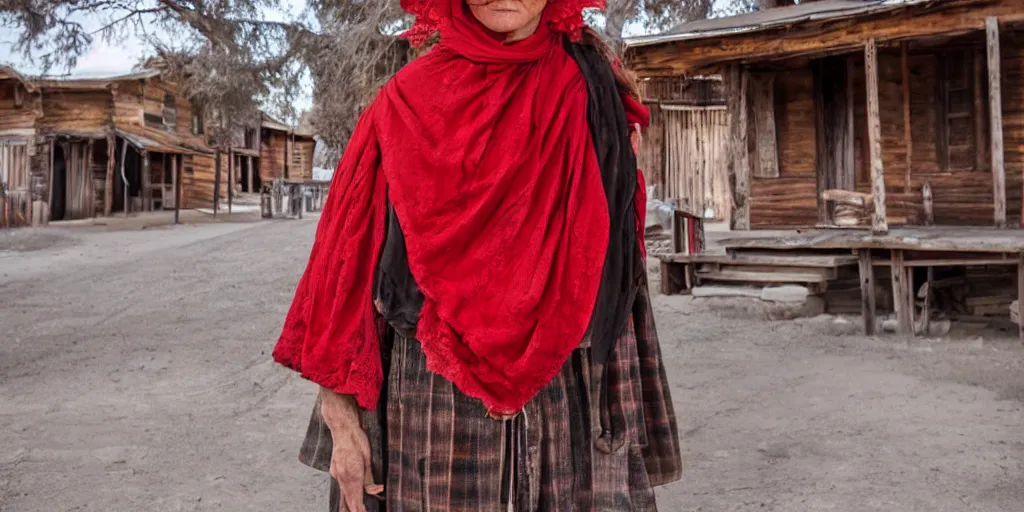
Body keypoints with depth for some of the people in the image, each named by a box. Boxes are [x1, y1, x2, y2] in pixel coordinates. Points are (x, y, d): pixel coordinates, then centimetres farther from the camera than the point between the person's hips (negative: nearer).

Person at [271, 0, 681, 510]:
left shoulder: (590, 92, 2)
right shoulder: (406, 101, -2)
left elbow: (611, 260, 4)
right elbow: (349, 258, 0)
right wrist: (341, 419, -4)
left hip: (563, 398, 1)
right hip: (429, 395, -1)